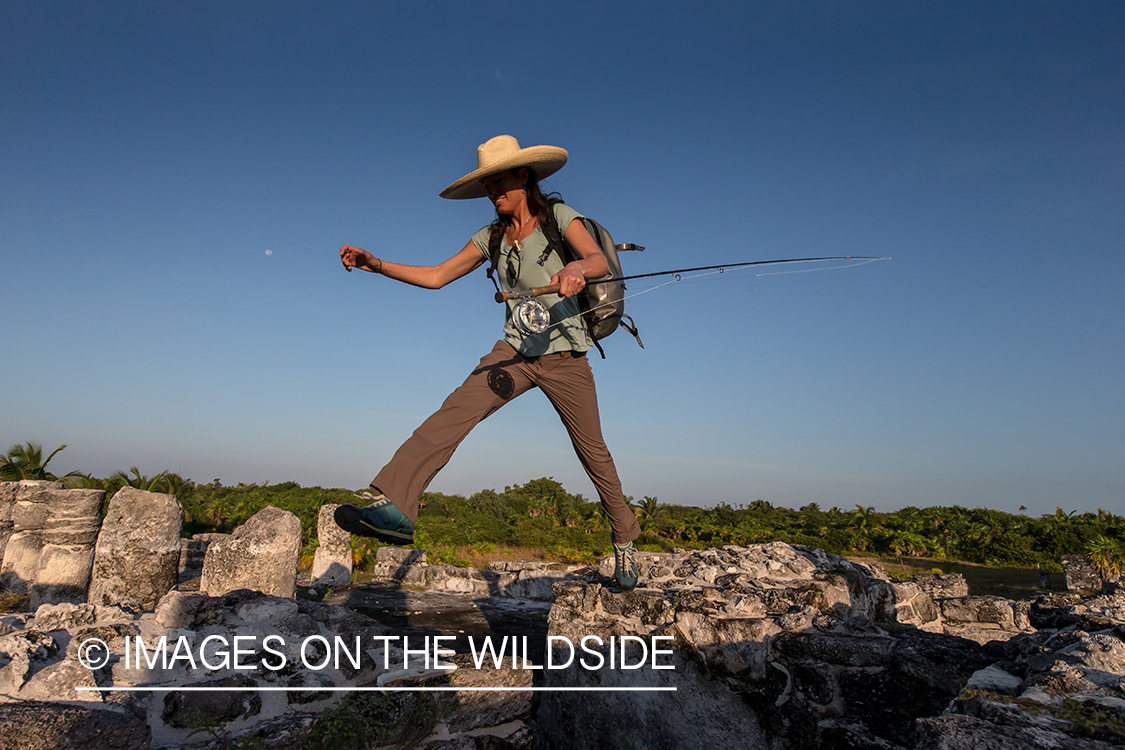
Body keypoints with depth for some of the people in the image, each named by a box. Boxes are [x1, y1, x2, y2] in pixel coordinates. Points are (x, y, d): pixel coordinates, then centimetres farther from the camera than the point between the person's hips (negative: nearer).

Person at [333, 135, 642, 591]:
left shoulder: (558, 216, -5)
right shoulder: (492, 237, 8)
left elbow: (600, 261, -21)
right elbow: (437, 276, 8)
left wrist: (578, 268, -44)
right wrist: (377, 265, -3)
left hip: (565, 355, -3)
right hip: (515, 350, 4)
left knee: (593, 453, 6)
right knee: (456, 409, -23)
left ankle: (624, 541, 27)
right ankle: (392, 504, -33)